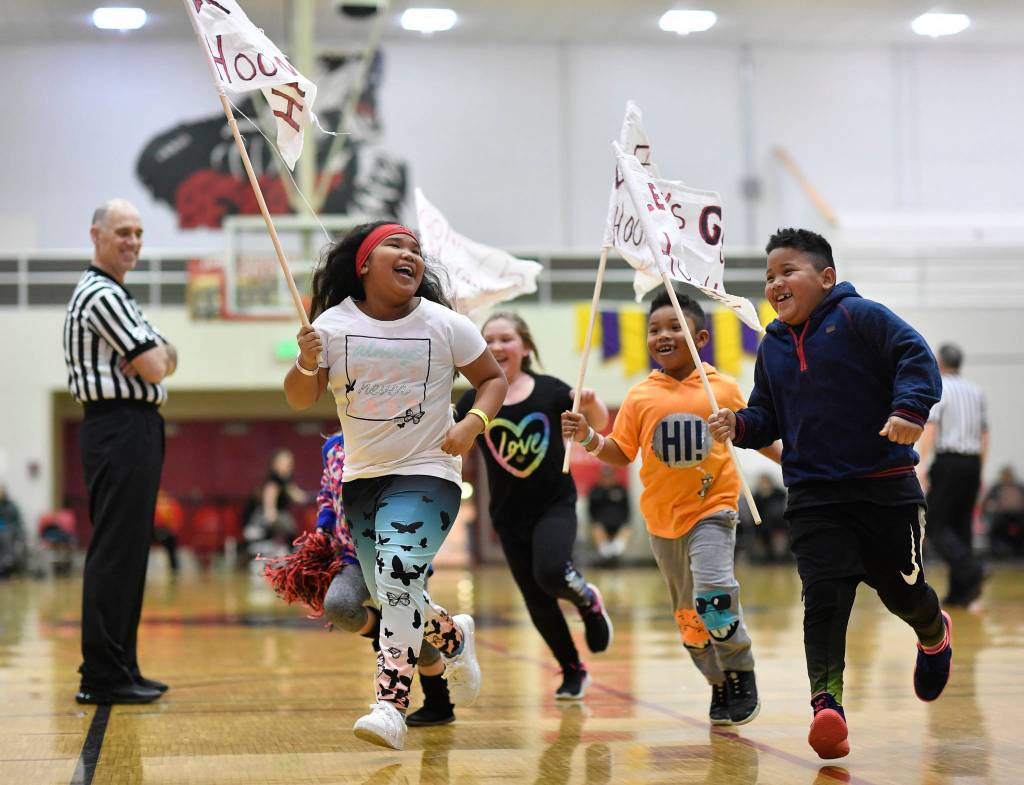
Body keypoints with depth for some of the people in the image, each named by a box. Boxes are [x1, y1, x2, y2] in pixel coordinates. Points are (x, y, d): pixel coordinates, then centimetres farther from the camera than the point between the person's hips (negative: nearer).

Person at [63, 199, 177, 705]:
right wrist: (154, 355, 4)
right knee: (115, 552, -10)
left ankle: (118, 668, 18)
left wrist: (155, 354, -5)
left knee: (126, 552, 12)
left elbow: (166, 360, 16)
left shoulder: (117, 296, 21)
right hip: (120, 429, -11)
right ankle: (102, 677, -9)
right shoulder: (100, 295, -12)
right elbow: (154, 368, -17)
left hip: (136, 432, 11)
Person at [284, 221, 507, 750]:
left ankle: (392, 706, -24)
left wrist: (473, 423, -15)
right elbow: (300, 400, -3)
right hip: (361, 478, 4)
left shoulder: (445, 326, -7)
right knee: (389, 599, 11)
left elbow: (493, 378, 4)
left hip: (427, 474, -4)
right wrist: (306, 364, -25)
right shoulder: (334, 324, -4)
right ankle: (453, 637, 42)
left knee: (398, 574, -24)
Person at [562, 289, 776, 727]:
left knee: (712, 596, -21)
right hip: (662, 517, 3)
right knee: (687, 613, 11)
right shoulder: (640, 397, -1)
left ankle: (741, 674, 2)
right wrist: (589, 438, -16)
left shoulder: (722, 388, -2)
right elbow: (621, 454, 1)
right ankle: (719, 683, 30)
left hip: (712, 508, -3)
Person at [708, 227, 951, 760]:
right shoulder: (772, 347, 11)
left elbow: (915, 355, -12)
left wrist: (910, 407, -28)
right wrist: (740, 425, -4)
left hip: (885, 485, -3)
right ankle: (827, 703, -14)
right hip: (814, 495, 3)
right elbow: (768, 416, 18)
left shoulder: (859, 316, -6)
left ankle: (934, 635, 44)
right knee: (824, 597, -11)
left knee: (901, 589, 10)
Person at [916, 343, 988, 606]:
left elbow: (930, 427, -15)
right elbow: (984, 435, 16)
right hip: (972, 462, 6)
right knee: (961, 526, 9)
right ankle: (958, 593, 6)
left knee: (937, 527, -2)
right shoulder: (976, 392, 15)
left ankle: (970, 571, -23)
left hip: (948, 462, -6)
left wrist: (921, 463, -19)